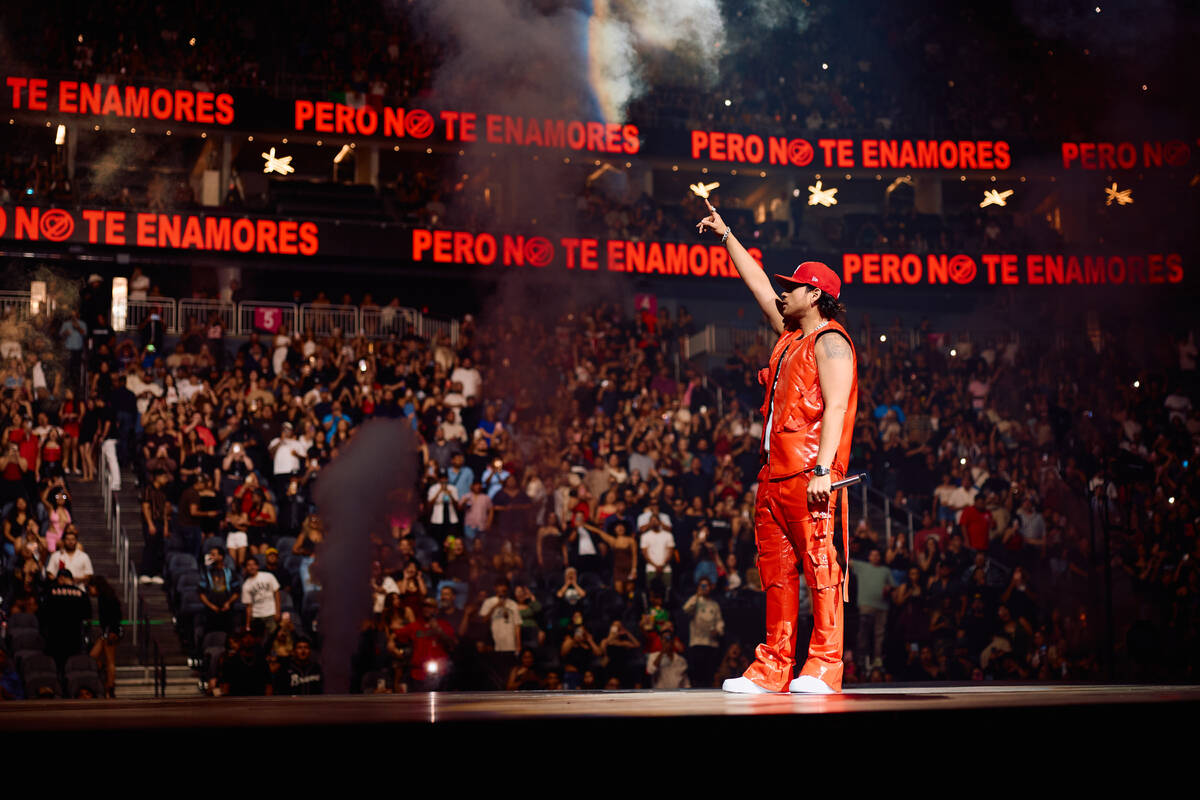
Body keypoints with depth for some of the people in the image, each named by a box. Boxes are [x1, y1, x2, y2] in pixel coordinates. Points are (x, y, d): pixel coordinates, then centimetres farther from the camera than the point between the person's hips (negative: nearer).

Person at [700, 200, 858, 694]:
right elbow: (760, 287, 32)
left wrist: (823, 469, -25)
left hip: (810, 477, -9)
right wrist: (726, 236, 34)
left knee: (821, 566, -9)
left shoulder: (830, 342, -4)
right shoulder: (790, 336, 21)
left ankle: (824, 666, -9)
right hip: (774, 475, 9)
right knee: (776, 570, 7)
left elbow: (835, 407, -15)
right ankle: (774, 668, 9)